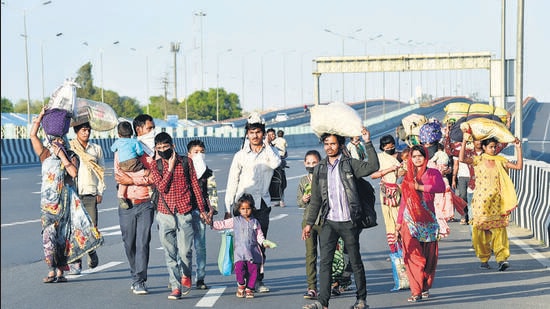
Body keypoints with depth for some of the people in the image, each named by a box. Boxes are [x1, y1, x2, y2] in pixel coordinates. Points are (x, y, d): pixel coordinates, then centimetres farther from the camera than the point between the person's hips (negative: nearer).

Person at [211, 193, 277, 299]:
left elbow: (259, 235, 14)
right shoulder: (235, 221, 10)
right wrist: (211, 223, 0)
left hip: (253, 250, 2)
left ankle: (249, 289, 11)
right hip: (239, 250, -2)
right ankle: (241, 285, 4)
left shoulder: (255, 222, 14)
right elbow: (222, 224, 11)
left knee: (253, 270, -6)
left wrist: (264, 242, -3)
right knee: (239, 267, -21)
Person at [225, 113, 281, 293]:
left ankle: (258, 279, 8)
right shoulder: (241, 156, 5)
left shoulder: (269, 153, 7)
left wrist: (265, 145, -7)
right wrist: (228, 209, 0)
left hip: (262, 204, 1)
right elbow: (232, 183, 6)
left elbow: (276, 163, -19)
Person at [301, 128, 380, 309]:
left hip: (348, 222, -3)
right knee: (325, 262, -5)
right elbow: (315, 199, 15)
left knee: (355, 262, 6)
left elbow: (373, 167, -14)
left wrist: (368, 143, -16)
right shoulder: (319, 169, 11)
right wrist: (309, 223, 12)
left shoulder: (349, 164, 2)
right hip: (329, 222, 3)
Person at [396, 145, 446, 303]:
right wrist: (399, 222, 15)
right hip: (410, 221, 2)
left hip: (427, 220, -2)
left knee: (428, 257, 2)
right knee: (413, 256, -6)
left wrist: (420, 187, -17)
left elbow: (441, 187, -15)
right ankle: (416, 291, -5)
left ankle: (425, 288, 14)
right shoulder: (408, 176, 15)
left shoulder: (433, 173, 6)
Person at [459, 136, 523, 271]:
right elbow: (462, 159, -14)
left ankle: (502, 258, -13)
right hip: (481, 201, -1)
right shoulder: (478, 160, 1)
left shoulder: (500, 161, 8)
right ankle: (484, 259, 13)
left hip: (496, 202, 1)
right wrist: (464, 141, -18)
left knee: (499, 229, -8)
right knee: (481, 229, 1)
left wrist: (518, 148, -2)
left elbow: (518, 166, 3)